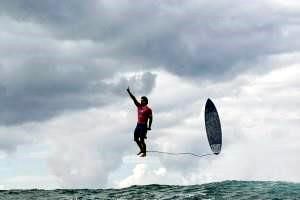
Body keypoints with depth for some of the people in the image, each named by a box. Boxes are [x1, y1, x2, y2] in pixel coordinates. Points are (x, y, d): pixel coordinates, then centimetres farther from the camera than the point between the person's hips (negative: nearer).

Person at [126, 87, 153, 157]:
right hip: (138, 125, 7)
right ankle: (141, 149, 30)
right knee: (136, 139, 12)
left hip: (144, 126, -7)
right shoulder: (139, 106, 9)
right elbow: (134, 99, 7)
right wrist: (129, 92, 1)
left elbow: (150, 118, -7)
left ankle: (144, 152, 6)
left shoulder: (148, 109, -8)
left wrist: (149, 126, -14)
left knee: (142, 140, -6)